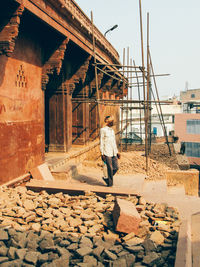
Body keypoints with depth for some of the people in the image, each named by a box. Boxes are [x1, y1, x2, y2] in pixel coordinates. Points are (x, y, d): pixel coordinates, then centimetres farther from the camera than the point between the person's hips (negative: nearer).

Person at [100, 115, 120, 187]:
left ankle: (106, 178, 24)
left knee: (116, 167, 4)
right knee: (110, 168, -3)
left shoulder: (112, 131, 16)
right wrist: (102, 154, -11)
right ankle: (110, 183, 12)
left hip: (113, 153, 7)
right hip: (107, 153, -7)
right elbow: (101, 142, -7)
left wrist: (117, 152, 16)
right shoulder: (103, 130, -5)